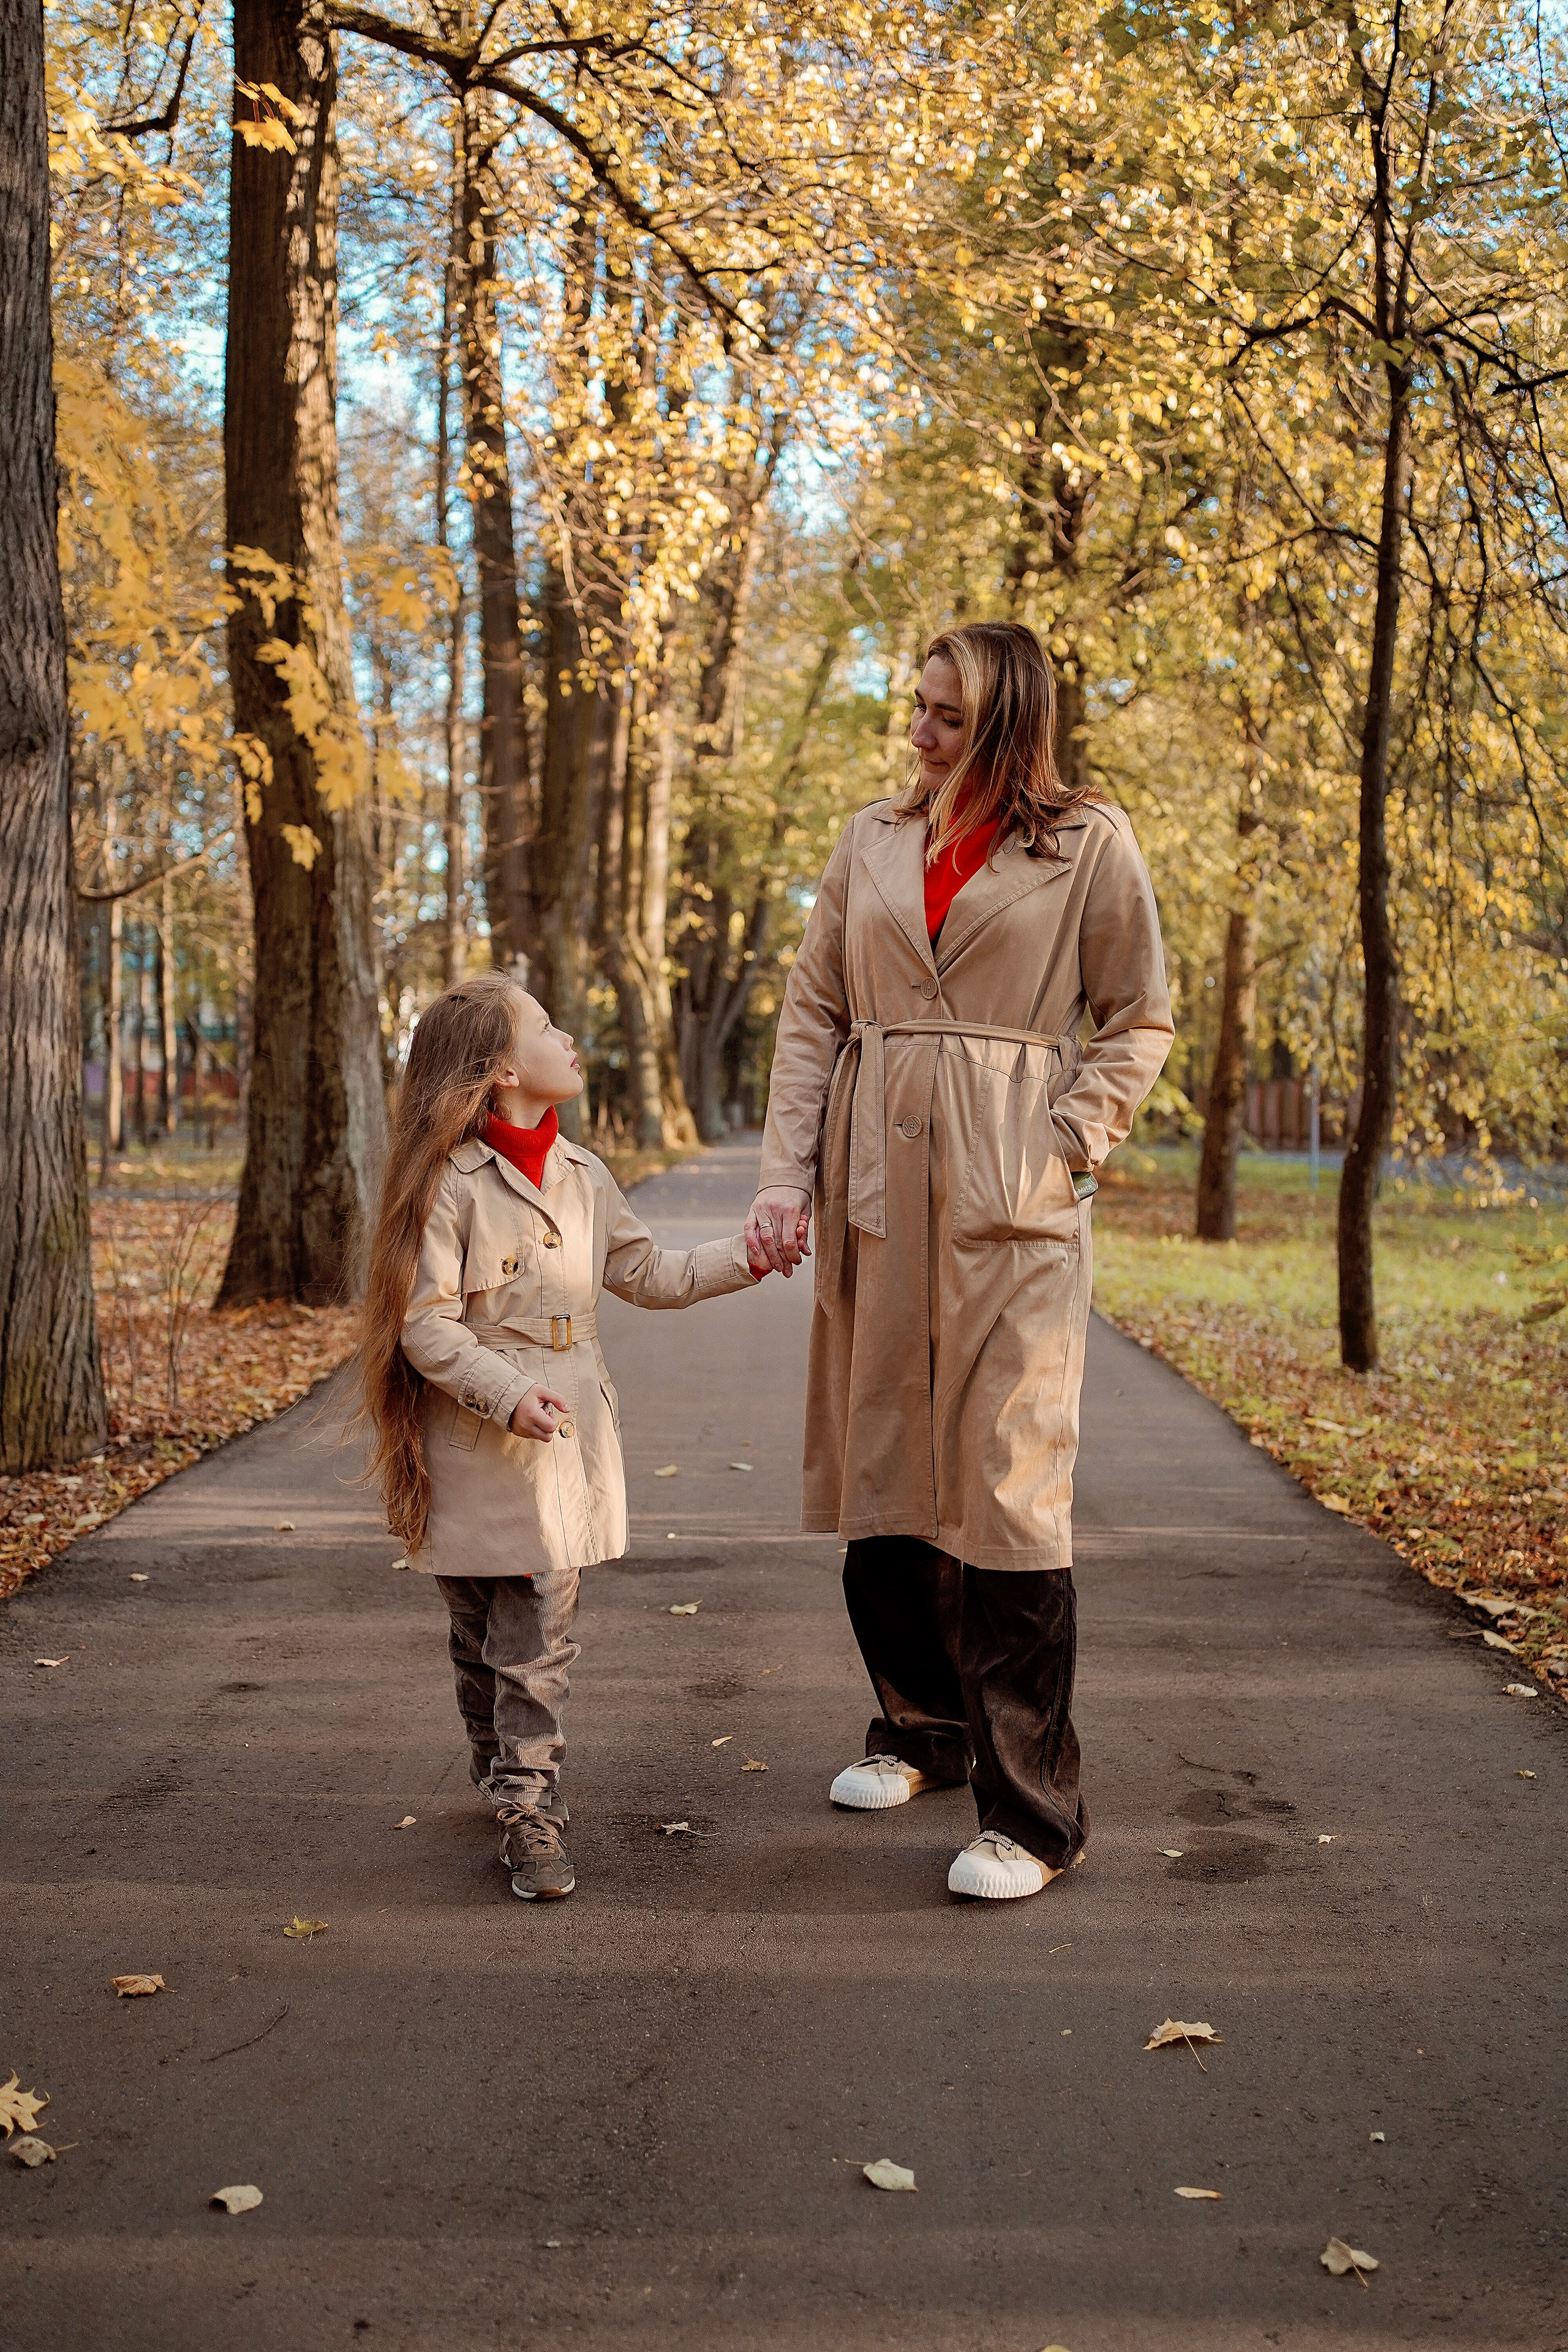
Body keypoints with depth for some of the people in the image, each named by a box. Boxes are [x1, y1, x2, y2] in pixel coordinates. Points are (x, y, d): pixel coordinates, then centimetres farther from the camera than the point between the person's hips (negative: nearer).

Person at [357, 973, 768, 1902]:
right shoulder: (453, 1183, -12)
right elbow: (424, 1322, -14)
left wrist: (742, 1260, 8)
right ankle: (506, 1776, 29)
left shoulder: (583, 1177, 8)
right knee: (481, 1640, 10)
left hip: (563, 1444, 4)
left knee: (540, 1640, 2)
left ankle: (531, 1809, 8)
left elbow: (646, 1273, 18)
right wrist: (506, 1395, -23)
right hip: (472, 1455, -4)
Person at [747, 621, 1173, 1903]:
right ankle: (921, 1728, 30)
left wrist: (1069, 1144, -8)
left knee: (1009, 1486, -7)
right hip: (875, 1183, 5)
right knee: (878, 1465, 11)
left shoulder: (1091, 843, 2)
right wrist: (785, 1170, 1)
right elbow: (812, 1013, 11)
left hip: (1011, 1195, -4)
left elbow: (1140, 1021, 5)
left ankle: (1033, 1809, 2)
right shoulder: (871, 840, 12)